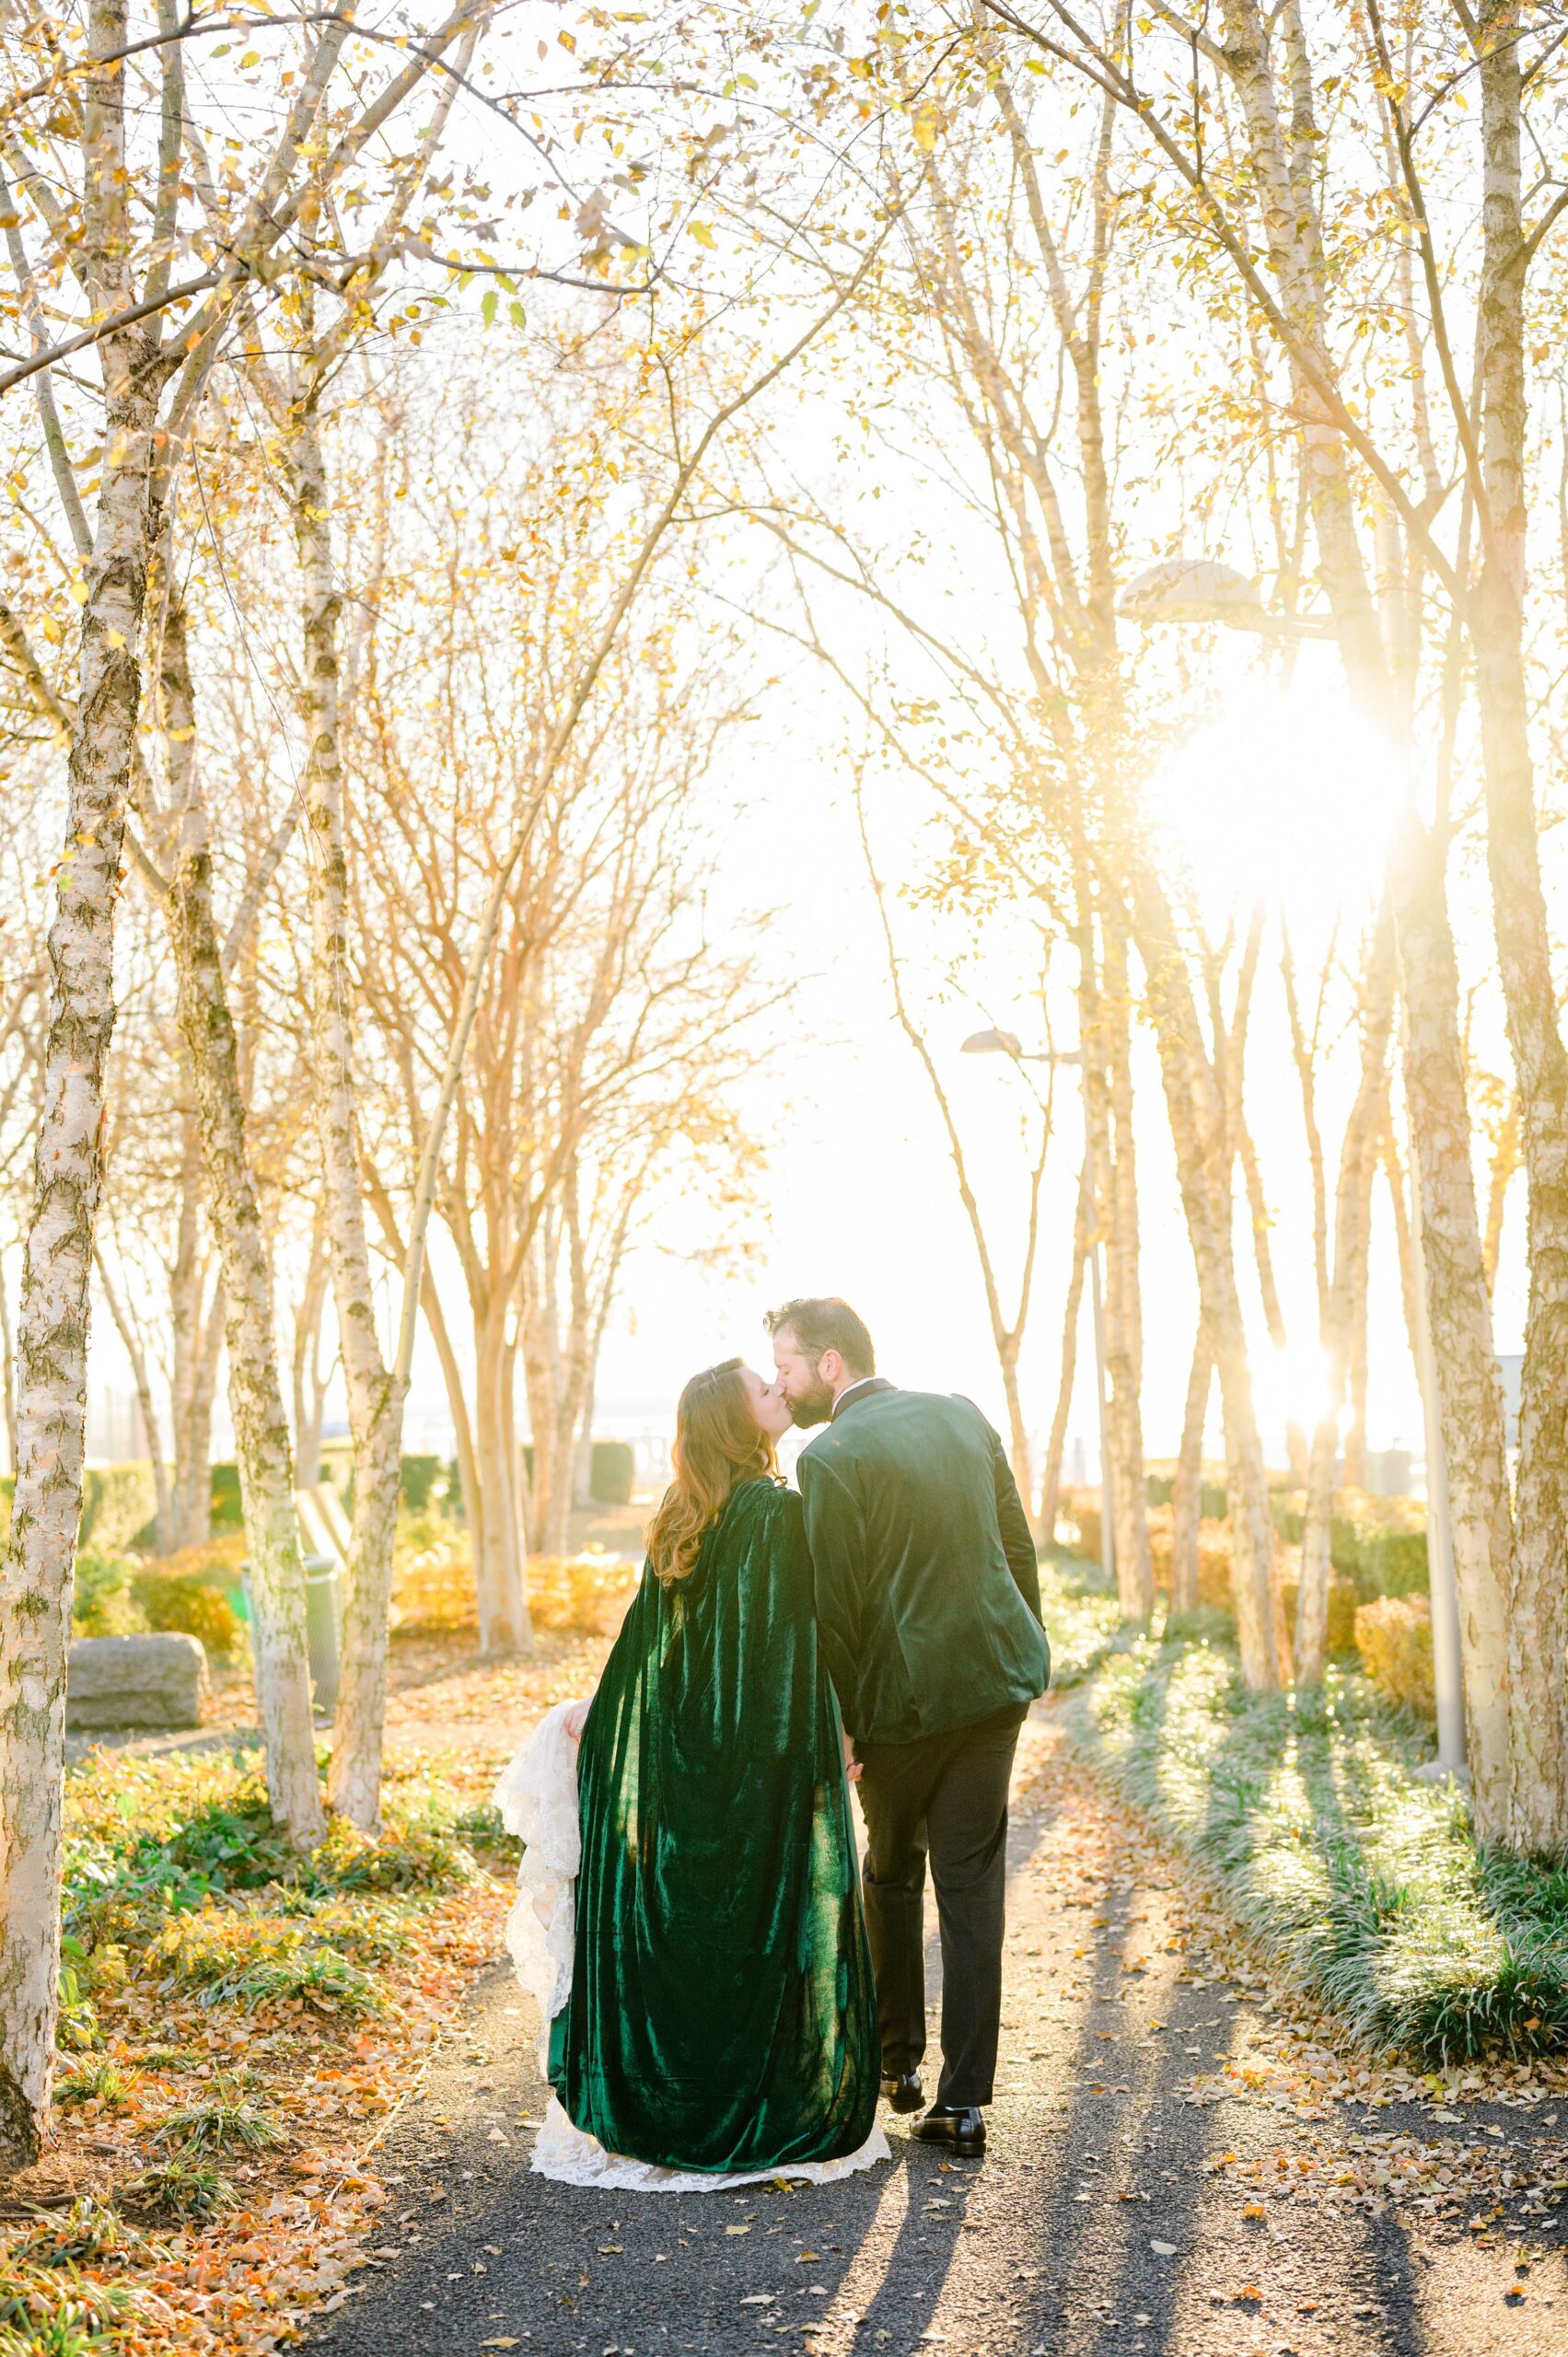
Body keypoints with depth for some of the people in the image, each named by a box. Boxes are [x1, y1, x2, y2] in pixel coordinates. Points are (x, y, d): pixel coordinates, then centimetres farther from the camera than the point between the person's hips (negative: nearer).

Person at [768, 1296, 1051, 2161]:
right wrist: (1028, 1652, 21)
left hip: (904, 1694, -4)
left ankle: (896, 2061, 32)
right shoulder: (962, 1416, 5)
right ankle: (962, 2099, 6)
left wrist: (839, 1727, -4)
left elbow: (835, 1606, -15)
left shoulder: (831, 1457, -15)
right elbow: (1019, 1547, 11)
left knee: (892, 1875, 18)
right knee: (971, 1883, 7)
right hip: (995, 1675, 5)